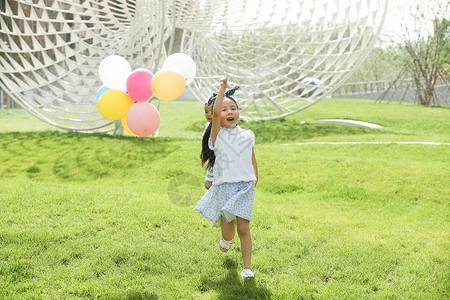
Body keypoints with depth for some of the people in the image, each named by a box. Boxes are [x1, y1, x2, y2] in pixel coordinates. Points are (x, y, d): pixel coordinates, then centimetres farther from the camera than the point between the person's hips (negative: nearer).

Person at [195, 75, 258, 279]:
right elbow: (215, 113, -20)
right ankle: (226, 239, 42)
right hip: (224, 186, -1)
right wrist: (223, 88, -19)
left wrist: (255, 177, 14)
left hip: (245, 186, 1)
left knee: (243, 228, -5)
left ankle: (247, 267, 8)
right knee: (228, 228, 4)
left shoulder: (247, 136, 7)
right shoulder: (217, 135, -3)